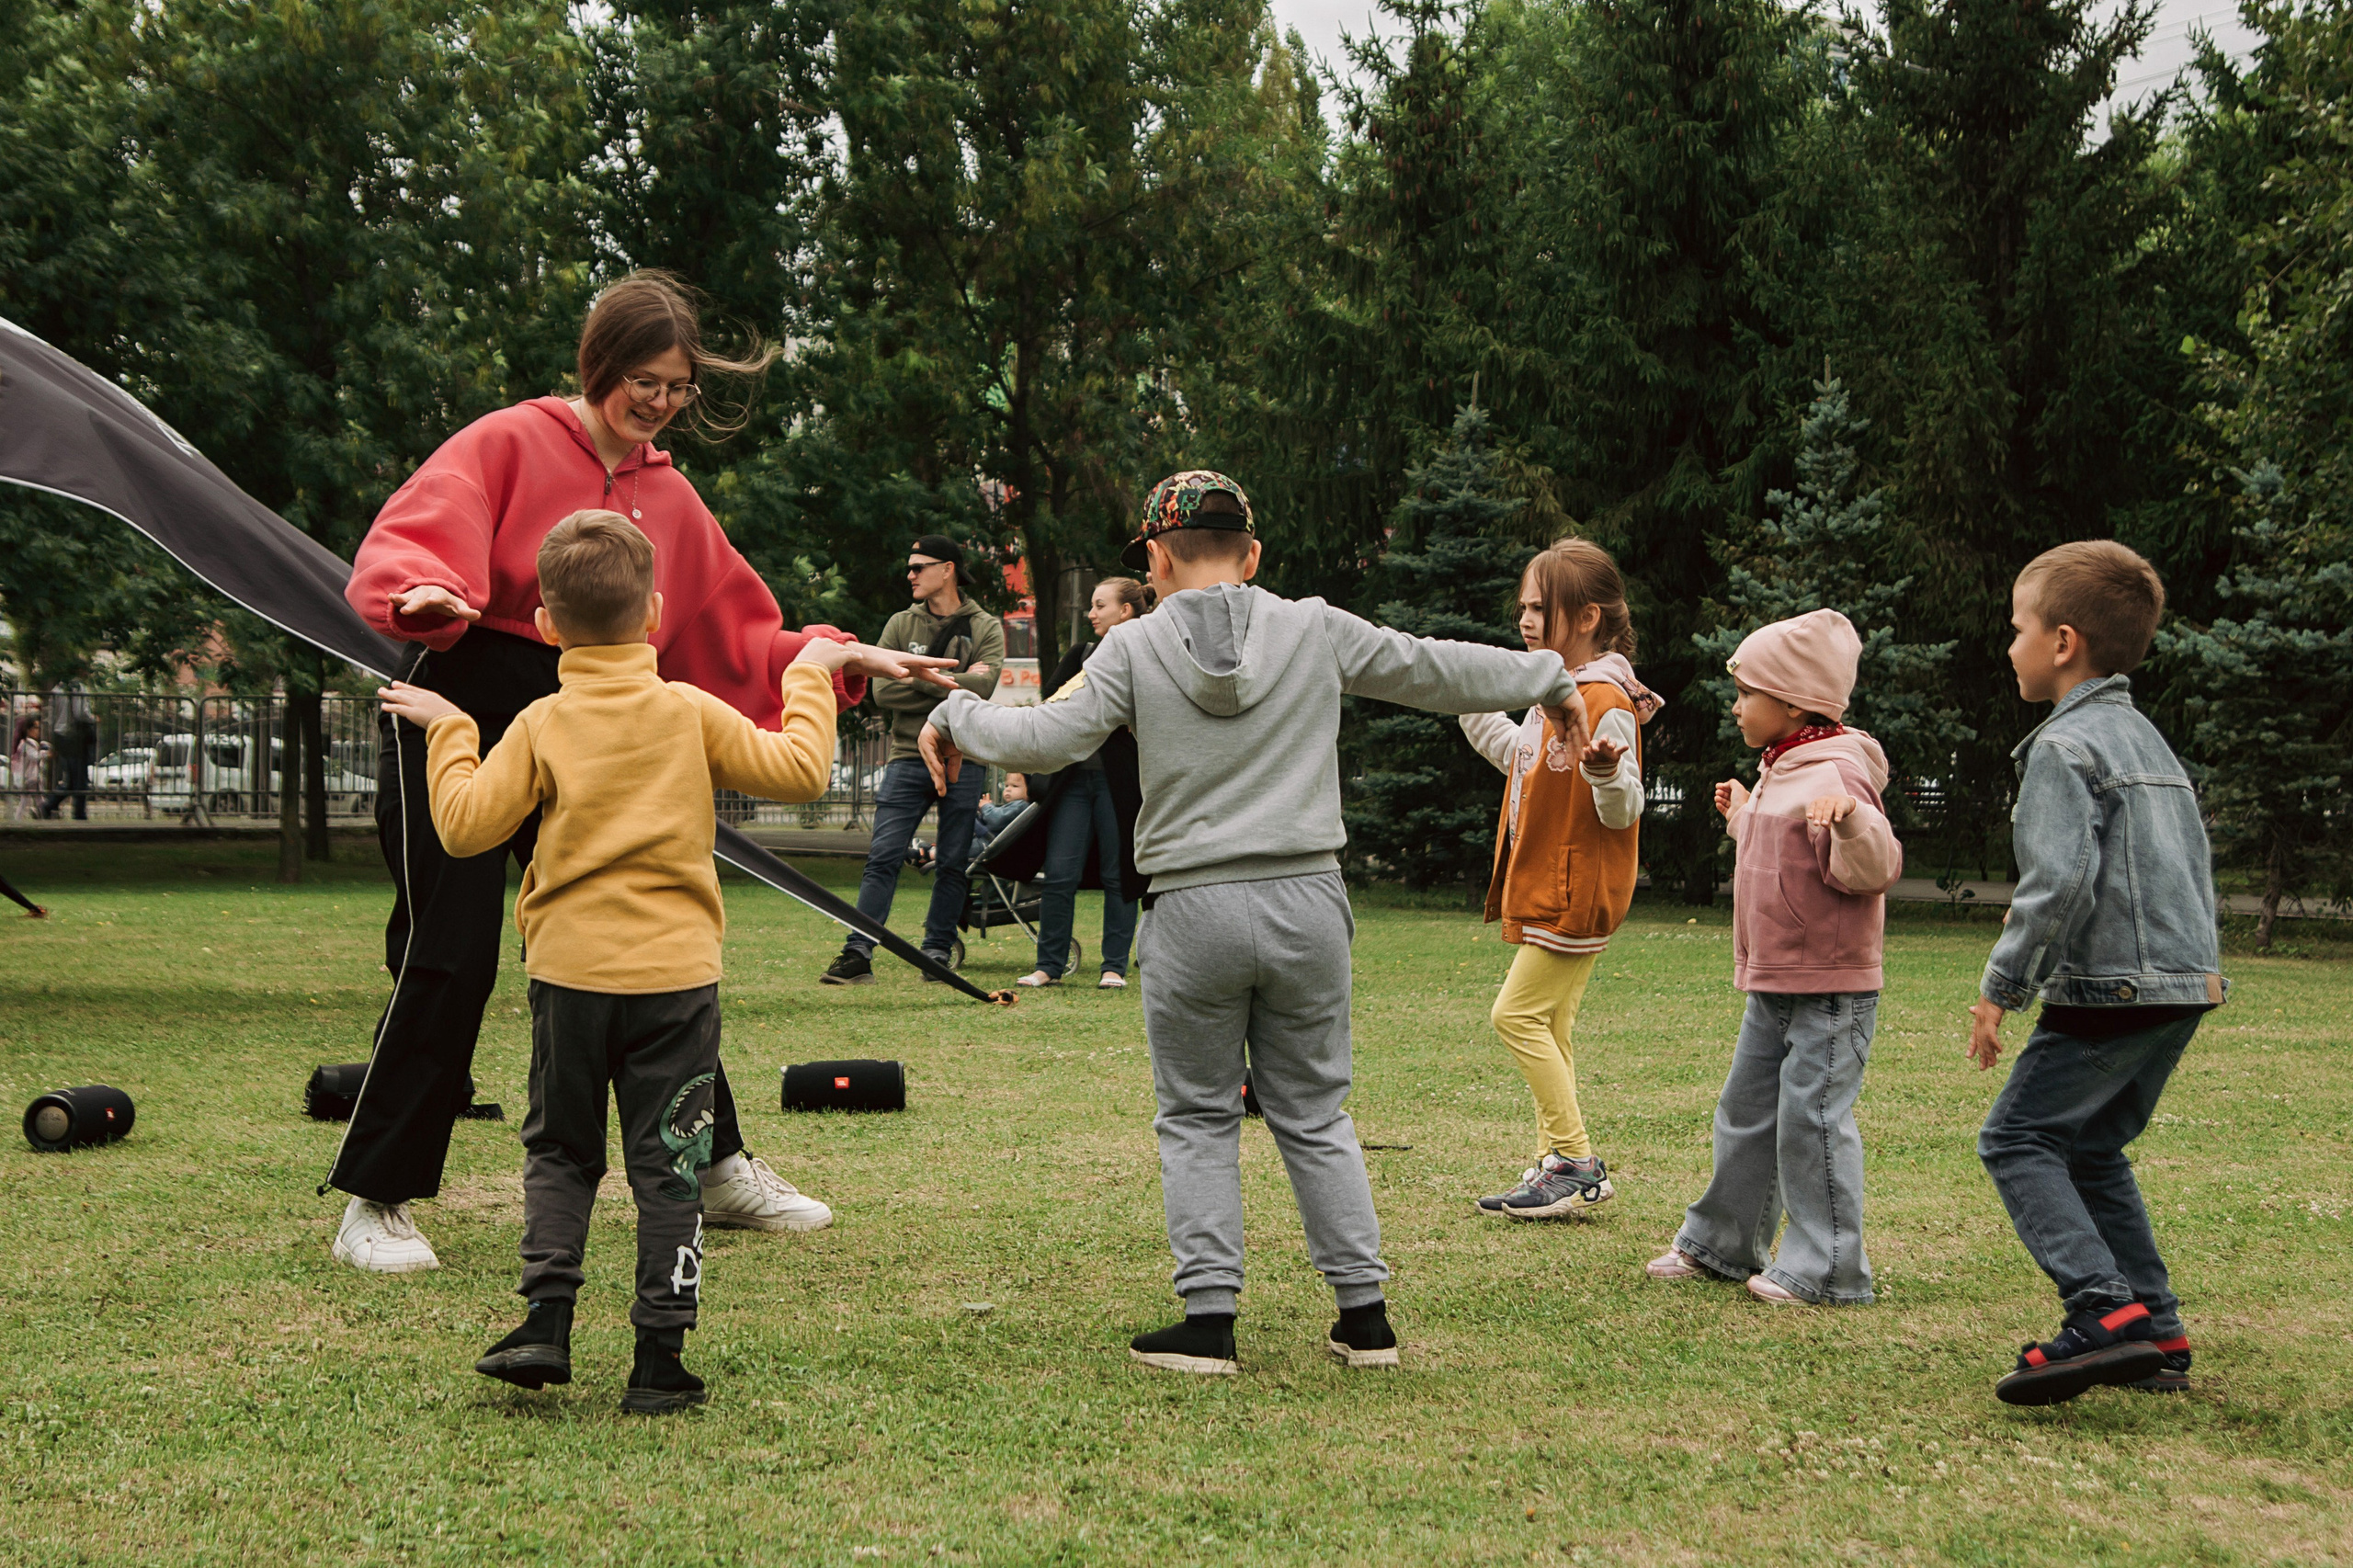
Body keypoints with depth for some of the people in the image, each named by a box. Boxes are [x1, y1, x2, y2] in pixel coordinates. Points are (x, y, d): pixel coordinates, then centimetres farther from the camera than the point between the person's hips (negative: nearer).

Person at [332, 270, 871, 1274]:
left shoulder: (671, 501, 12)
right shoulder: (511, 444, -4)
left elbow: (740, 637, 16)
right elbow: (410, 543, -17)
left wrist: (834, 659, 2)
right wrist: (425, 596, -39)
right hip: (464, 718, -5)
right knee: (449, 954, -9)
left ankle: (717, 1170, 21)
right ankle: (376, 1202, 1)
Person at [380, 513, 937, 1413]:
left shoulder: (541, 727, -2)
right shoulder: (691, 713, -2)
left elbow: (465, 826, -4)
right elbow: (800, 771, -3)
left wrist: (448, 731, 10)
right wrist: (809, 681, 12)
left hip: (569, 968, 1)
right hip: (675, 972, -1)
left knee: (560, 1151, 16)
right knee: (668, 1167, 4)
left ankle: (547, 1320, 3)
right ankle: (660, 1359, 3)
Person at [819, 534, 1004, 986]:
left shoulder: (986, 628, 5)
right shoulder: (900, 626, 10)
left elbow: (980, 688, -13)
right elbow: (883, 691, -4)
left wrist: (917, 677, -10)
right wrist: (952, 684, -8)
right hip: (908, 758, 1)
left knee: (953, 865, 4)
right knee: (883, 858, -6)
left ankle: (937, 953, 14)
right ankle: (858, 954, -7)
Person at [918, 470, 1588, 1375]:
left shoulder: (1137, 647, -3)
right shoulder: (1316, 632, 3)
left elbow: (1049, 739, -8)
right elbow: (1436, 672, 11)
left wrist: (956, 716, 9)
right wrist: (1550, 679, 25)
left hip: (1193, 914, -2)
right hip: (1306, 902, 2)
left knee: (1197, 1120, 10)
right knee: (1314, 1114, 13)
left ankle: (1208, 1318, 3)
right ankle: (1365, 1314, 13)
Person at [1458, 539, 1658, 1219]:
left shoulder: (1606, 703, -18)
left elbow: (1623, 811, -22)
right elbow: (1522, 758, 30)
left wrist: (1606, 769, -43)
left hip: (1576, 892, -10)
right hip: (1547, 889, 10)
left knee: (1518, 1013, -10)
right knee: (1548, 1025, 11)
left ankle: (1578, 1163, -5)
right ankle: (1555, 1166, 16)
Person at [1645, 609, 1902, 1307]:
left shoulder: (1836, 776, -17)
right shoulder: (1779, 772, 14)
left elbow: (1872, 870, -27)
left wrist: (1852, 818, -44)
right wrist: (1743, 816, 35)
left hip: (1830, 991, -10)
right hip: (1773, 986, 10)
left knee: (1811, 1118, -7)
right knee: (1746, 1111, 18)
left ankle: (1825, 1271, 1)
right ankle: (1719, 1242, 30)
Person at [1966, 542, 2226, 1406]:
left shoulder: (2063, 748, -11)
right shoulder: (2148, 741, 19)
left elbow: (2059, 882, -21)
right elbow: (2194, 865, 22)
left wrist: (2002, 986, -13)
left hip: (2113, 988, -9)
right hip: (2185, 982, 9)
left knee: (2019, 1137, -5)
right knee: (2091, 1148, 18)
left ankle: (2106, 1311, -18)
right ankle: (2157, 1334, 16)